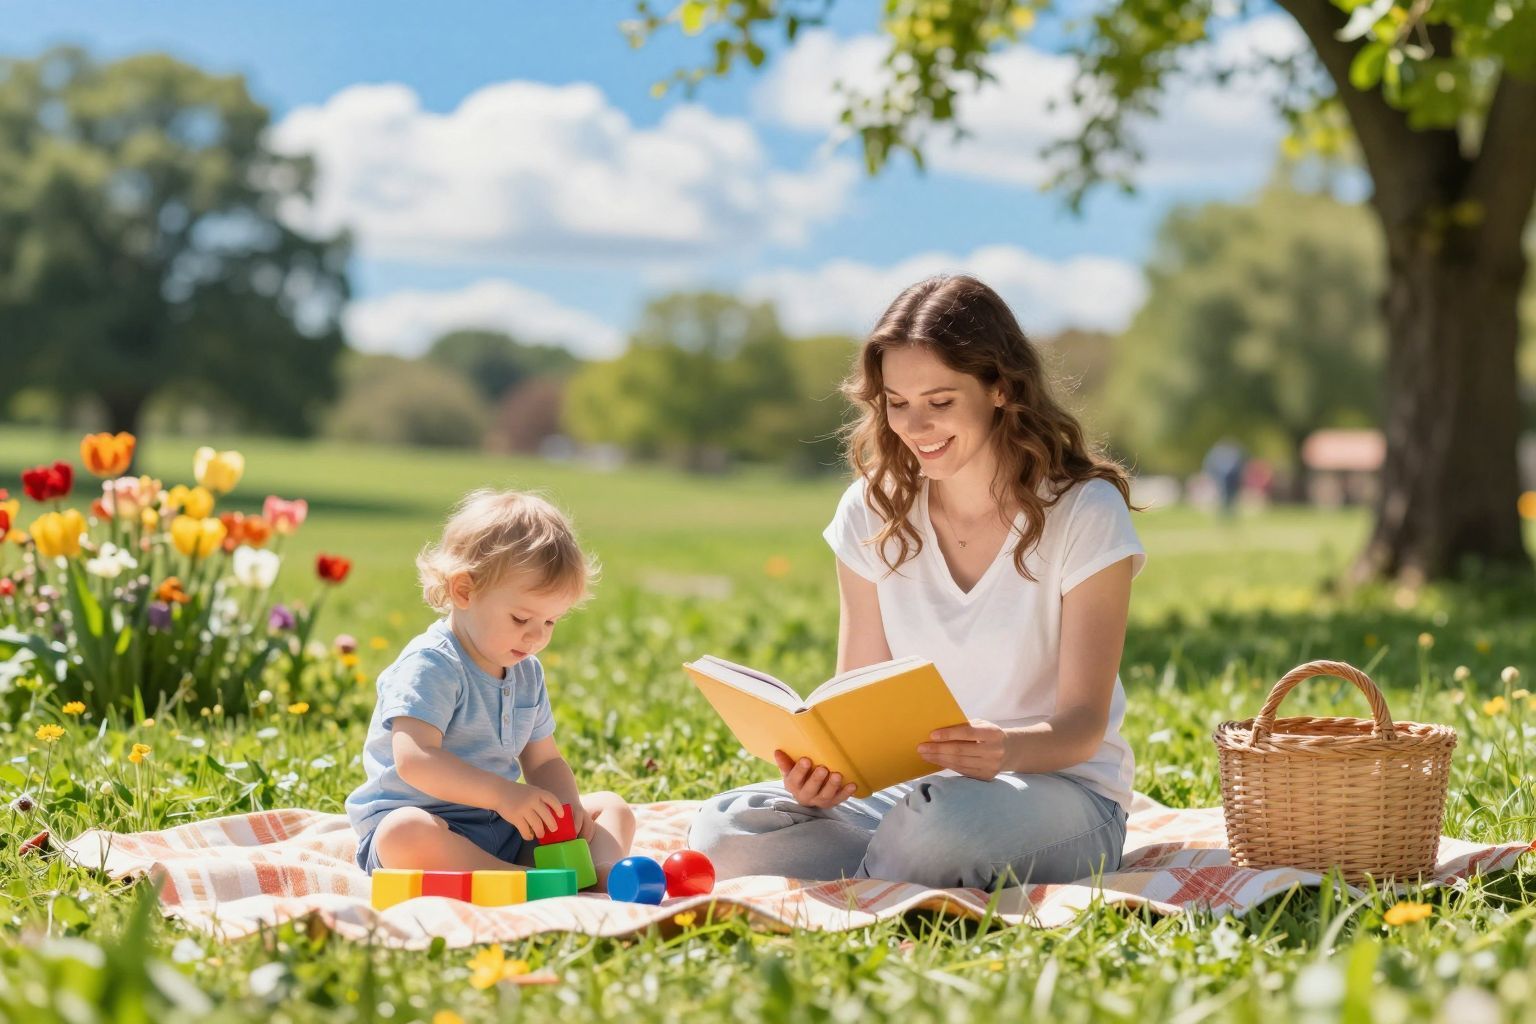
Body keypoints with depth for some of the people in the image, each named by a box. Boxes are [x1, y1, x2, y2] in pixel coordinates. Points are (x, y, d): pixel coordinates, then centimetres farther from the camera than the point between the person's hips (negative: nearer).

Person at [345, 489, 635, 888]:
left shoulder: (527, 674, 11)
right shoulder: (430, 666, -16)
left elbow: (544, 761, 17)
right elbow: (415, 759, -28)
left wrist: (566, 804, -7)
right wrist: (503, 794, -35)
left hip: (501, 827, 8)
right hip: (432, 823, -8)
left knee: (611, 807, 4)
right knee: (406, 832, -41)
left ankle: (607, 873, -28)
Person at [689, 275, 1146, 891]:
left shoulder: (1085, 514, -8)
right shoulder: (873, 512, 4)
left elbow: (1083, 725, -11)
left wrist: (1010, 748, -36)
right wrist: (823, 761, -22)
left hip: (1062, 793, -4)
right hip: (910, 790, 4)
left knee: (949, 815, -40)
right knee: (721, 830, -22)